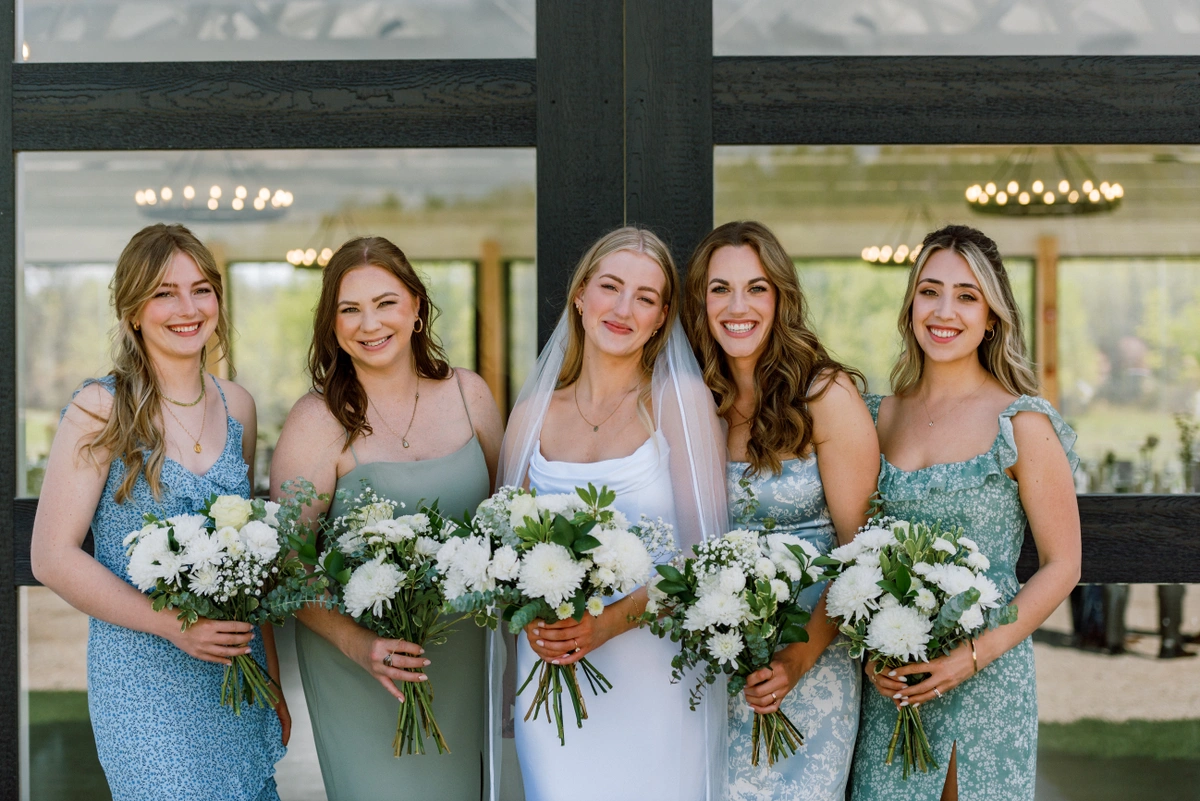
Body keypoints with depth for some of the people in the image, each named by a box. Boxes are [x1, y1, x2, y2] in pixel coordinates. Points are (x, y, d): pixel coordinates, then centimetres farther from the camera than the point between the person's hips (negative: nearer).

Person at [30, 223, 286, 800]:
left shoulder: (237, 407, 8)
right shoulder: (101, 410, -8)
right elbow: (52, 557, -10)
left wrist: (272, 678, 12)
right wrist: (175, 624, -18)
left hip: (236, 676, 5)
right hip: (143, 682, -5)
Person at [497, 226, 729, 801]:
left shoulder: (680, 400, -3)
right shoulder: (534, 412, 6)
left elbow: (705, 550, -7)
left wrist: (613, 620, -20)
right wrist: (532, 622, -10)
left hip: (653, 678, -2)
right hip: (552, 670, 2)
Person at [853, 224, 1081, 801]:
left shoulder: (1022, 424, -7)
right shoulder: (879, 417, 6)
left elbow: (1061, 565, -5)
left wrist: (974, 654, -14)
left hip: (985, 682, -3)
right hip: (889, 680, 4)